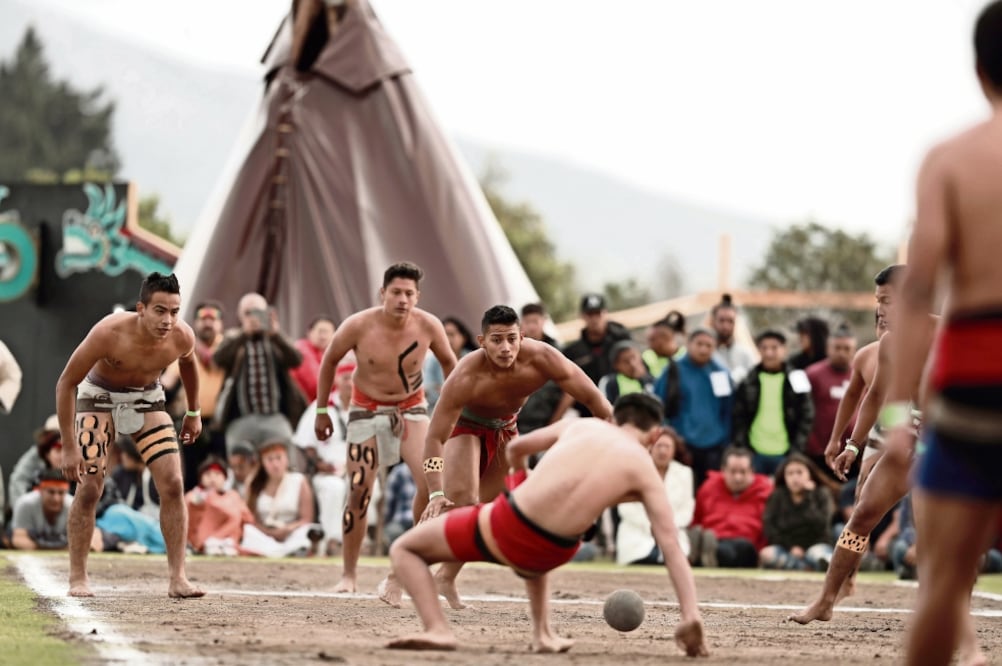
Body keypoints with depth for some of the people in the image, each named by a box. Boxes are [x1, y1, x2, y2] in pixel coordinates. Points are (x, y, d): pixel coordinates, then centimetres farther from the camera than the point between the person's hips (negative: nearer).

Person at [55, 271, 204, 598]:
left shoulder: (182, 337, -23)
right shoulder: (109, 333, -35)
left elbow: (188, 363, 5)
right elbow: (66, 382, -25)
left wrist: (194, 413, 16)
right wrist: (69, 447, -27)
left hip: (147, 399, 3)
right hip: (99, 397, -3)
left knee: (173, 485, -9)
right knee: (89, 488, -10)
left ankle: (177, 579, -5)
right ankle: (78, 578, 4)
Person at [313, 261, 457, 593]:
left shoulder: (429, 326, -17)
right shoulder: (359, 326, -20)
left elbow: (448, 362, 4)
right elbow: (329, 360, -2)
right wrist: (322, 411, 2)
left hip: (411, 408, 1)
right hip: (367, 410, -1)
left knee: (431, 481, -21)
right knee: (359, 492, -2)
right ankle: (349, 574, 12)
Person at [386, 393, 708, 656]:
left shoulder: (581, 425, 11)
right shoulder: (645, 471, 6)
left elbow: (515, 448, 28)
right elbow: (671, 546, -2)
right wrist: (691, 617, -2)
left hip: (503, 528, -2)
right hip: (554, 553, 2)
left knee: (404, 549, 18)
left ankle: (438, 630, -3)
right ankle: (543, 633, 32)